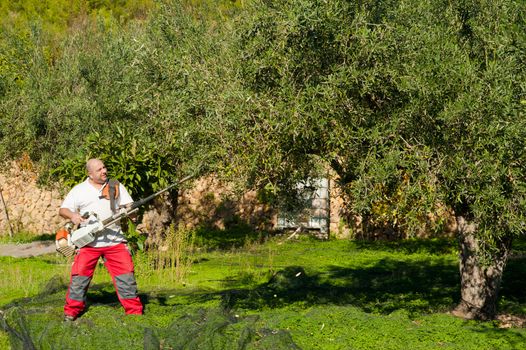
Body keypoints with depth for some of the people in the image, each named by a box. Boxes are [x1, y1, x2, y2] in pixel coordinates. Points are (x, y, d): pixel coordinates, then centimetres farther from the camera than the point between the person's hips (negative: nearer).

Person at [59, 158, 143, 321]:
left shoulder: (116, 187, 10)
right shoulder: (79, 190, 5)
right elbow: (62, 210, 4)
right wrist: (72, 215, -17)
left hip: (114, 240, 1)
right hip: (88, 241, -1)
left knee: (125, 274, -2)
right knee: (80, 274, -2)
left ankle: (134, 310, 6)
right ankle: (71, 311, 9)